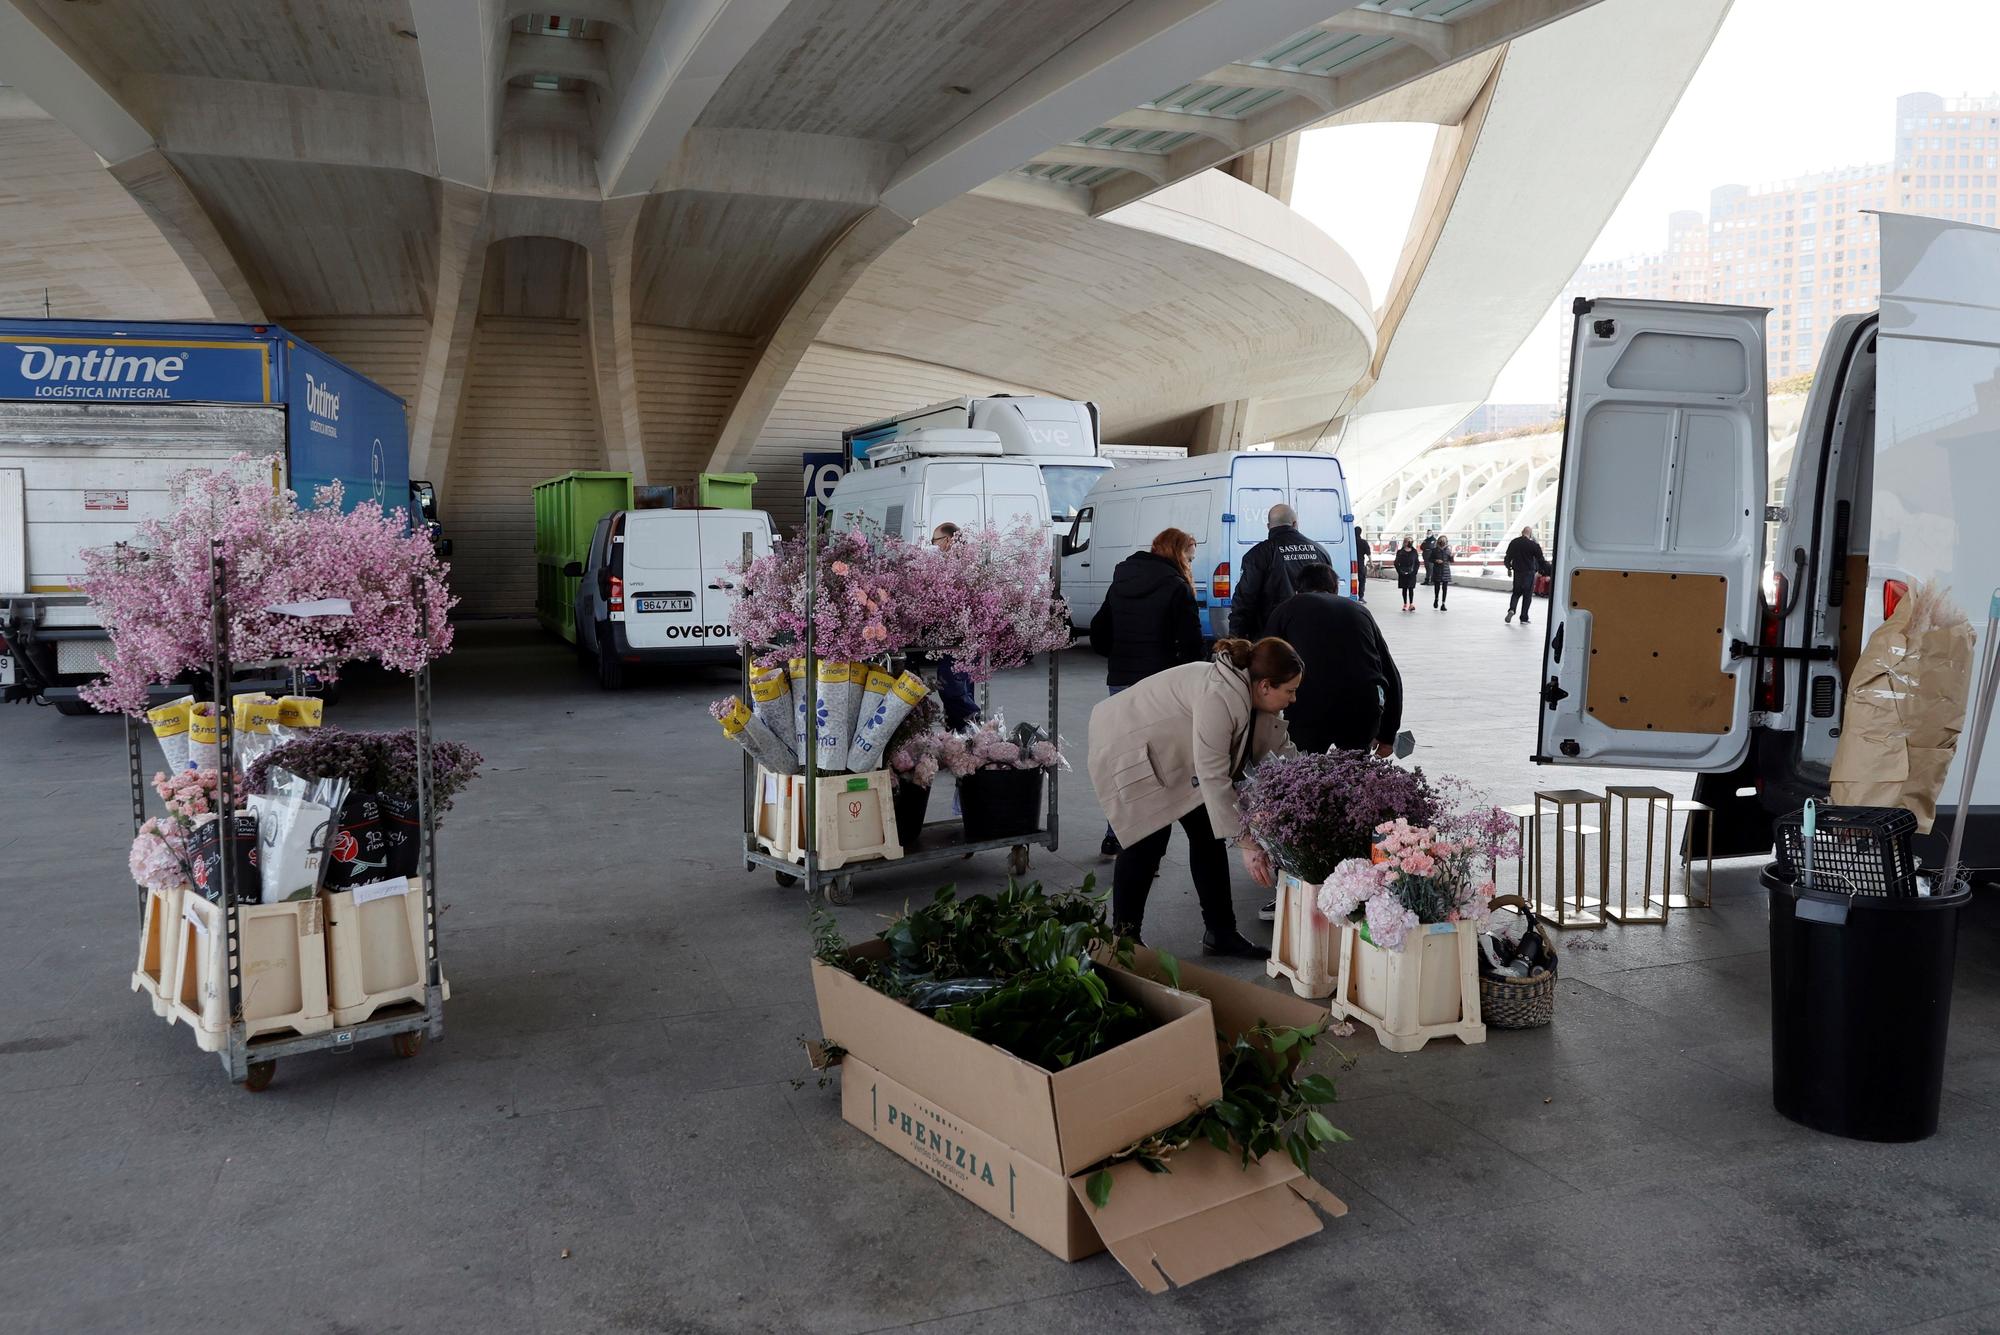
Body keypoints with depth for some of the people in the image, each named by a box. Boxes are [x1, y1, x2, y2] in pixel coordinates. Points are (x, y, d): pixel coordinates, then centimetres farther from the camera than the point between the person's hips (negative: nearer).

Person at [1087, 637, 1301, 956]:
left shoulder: (1255, 696, -8)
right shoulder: (1219, 696, -35)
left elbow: (1282, 752, 2)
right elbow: (1214, 777, -35)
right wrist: (1245, 843, -32)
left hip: (1173, 754, 9)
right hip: (1126, 747, -9)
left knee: (1207, 831, 3)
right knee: (1150, 840, -11)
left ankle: (1221, 933, 11)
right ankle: (1123, 936, 5)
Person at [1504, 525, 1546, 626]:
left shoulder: (1513, 543, 1)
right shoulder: (1533, 545, -12)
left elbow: (1507, 558, 7)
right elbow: (1541, 560, -8)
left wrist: (1509, 568, 24)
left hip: (1517, 572, 3)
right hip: (1529, 573, -3)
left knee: (1516, 592, 18)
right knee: (1527, 595, 6)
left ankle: (1511, 609, -8)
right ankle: (1524, 618, 8)